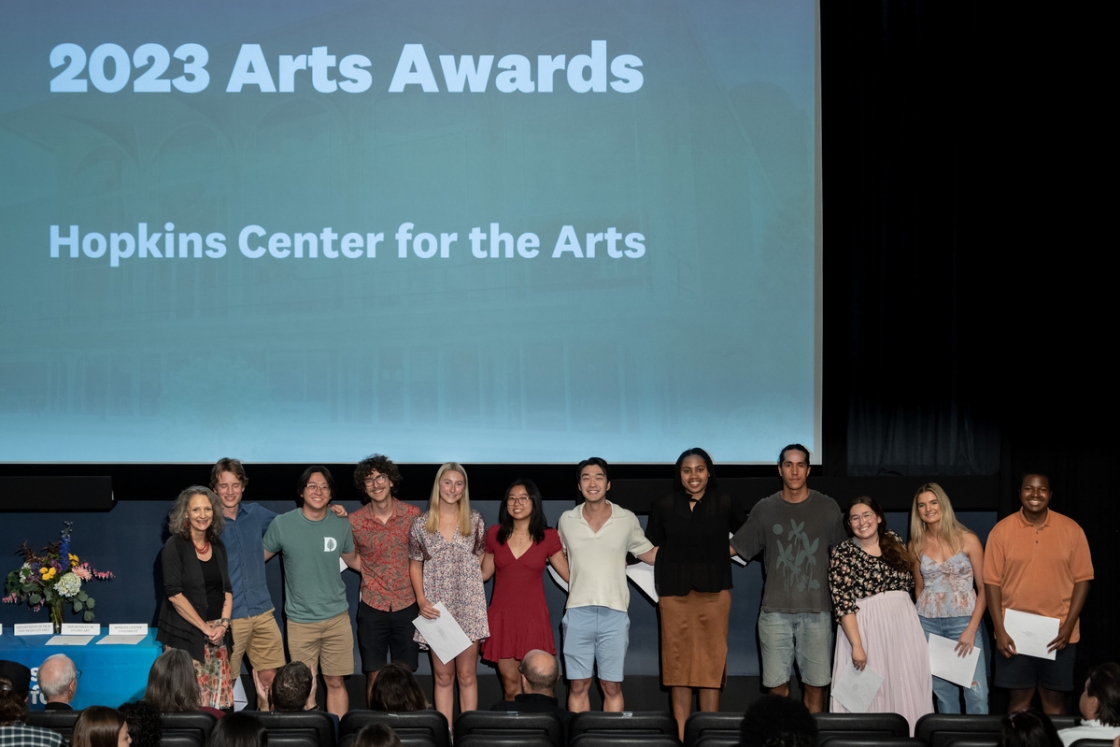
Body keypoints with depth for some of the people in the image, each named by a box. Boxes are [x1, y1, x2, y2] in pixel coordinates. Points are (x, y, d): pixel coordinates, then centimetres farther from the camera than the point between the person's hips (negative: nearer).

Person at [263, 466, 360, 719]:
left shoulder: (341, 525, 2)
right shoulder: (282, 524, -4)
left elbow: (353, 560, 18)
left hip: (337, 617, 2)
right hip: (301, 620, -2)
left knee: (336, 682, 6)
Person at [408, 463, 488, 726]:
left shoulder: (475, 521, 3)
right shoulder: (421, 523, 3)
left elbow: (481, 561, 11)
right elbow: (415, 564, 8)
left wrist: (469, 582, -2)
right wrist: (421, 599, -4)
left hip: (469, 606, 0)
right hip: (436, 606, 0)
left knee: (467, 675, 2)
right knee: (443, 676, 4)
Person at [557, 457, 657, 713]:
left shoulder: (627, 520, 4)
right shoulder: (567, 520, 6)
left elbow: (650, 554, 13)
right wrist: (574, 580, 9)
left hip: (615, 613, -1)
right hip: (578, 612, 1)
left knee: (612, 687, 3)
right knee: (578, 686, 3)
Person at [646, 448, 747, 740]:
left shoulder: (725, 504, 4)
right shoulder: (663, 507, 6)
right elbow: (652, 549, 13)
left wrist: (730, 551, 5)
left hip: (714, 593, -1)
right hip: (675, 594, 1)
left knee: (712, 663, -2)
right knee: (678, 663, 1)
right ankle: (681, 736, 4)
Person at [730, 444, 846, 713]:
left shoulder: (827, 507, 6)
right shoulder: (765, 509, 7)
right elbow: (734, 548, 9)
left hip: (816, 610, 0)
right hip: (775, 610, 0)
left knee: (815, 683, 1)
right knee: (777, 684, 1)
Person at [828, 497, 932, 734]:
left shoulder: (894, 541, 7)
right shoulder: (843, 553, -6)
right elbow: (843, 604, -11)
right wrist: (856, 645, -17)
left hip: (903, 624, 4)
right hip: (866, 627, -4)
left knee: (905, 688, 5)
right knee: (870, 693, 0)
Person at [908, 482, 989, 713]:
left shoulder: (968, 540, -3)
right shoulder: (917, 545, 6)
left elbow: (983, 588, -3)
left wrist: (972, 628, -11)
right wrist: (921, 625, 12)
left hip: (964, 621, -3)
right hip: (929, 624, 3)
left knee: (976, 690, -9)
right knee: (942, 689, 6)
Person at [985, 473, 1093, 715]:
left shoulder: (1071, 530, -1)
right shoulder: (1002, 531, -1)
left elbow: (1082, 579, 1)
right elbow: (992, 582, -1)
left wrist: (1069, 625, -8)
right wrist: (1000, 630, -7)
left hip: (1058, 633, 0)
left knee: (1054, 697, 6)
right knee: (1020, 696, 6)